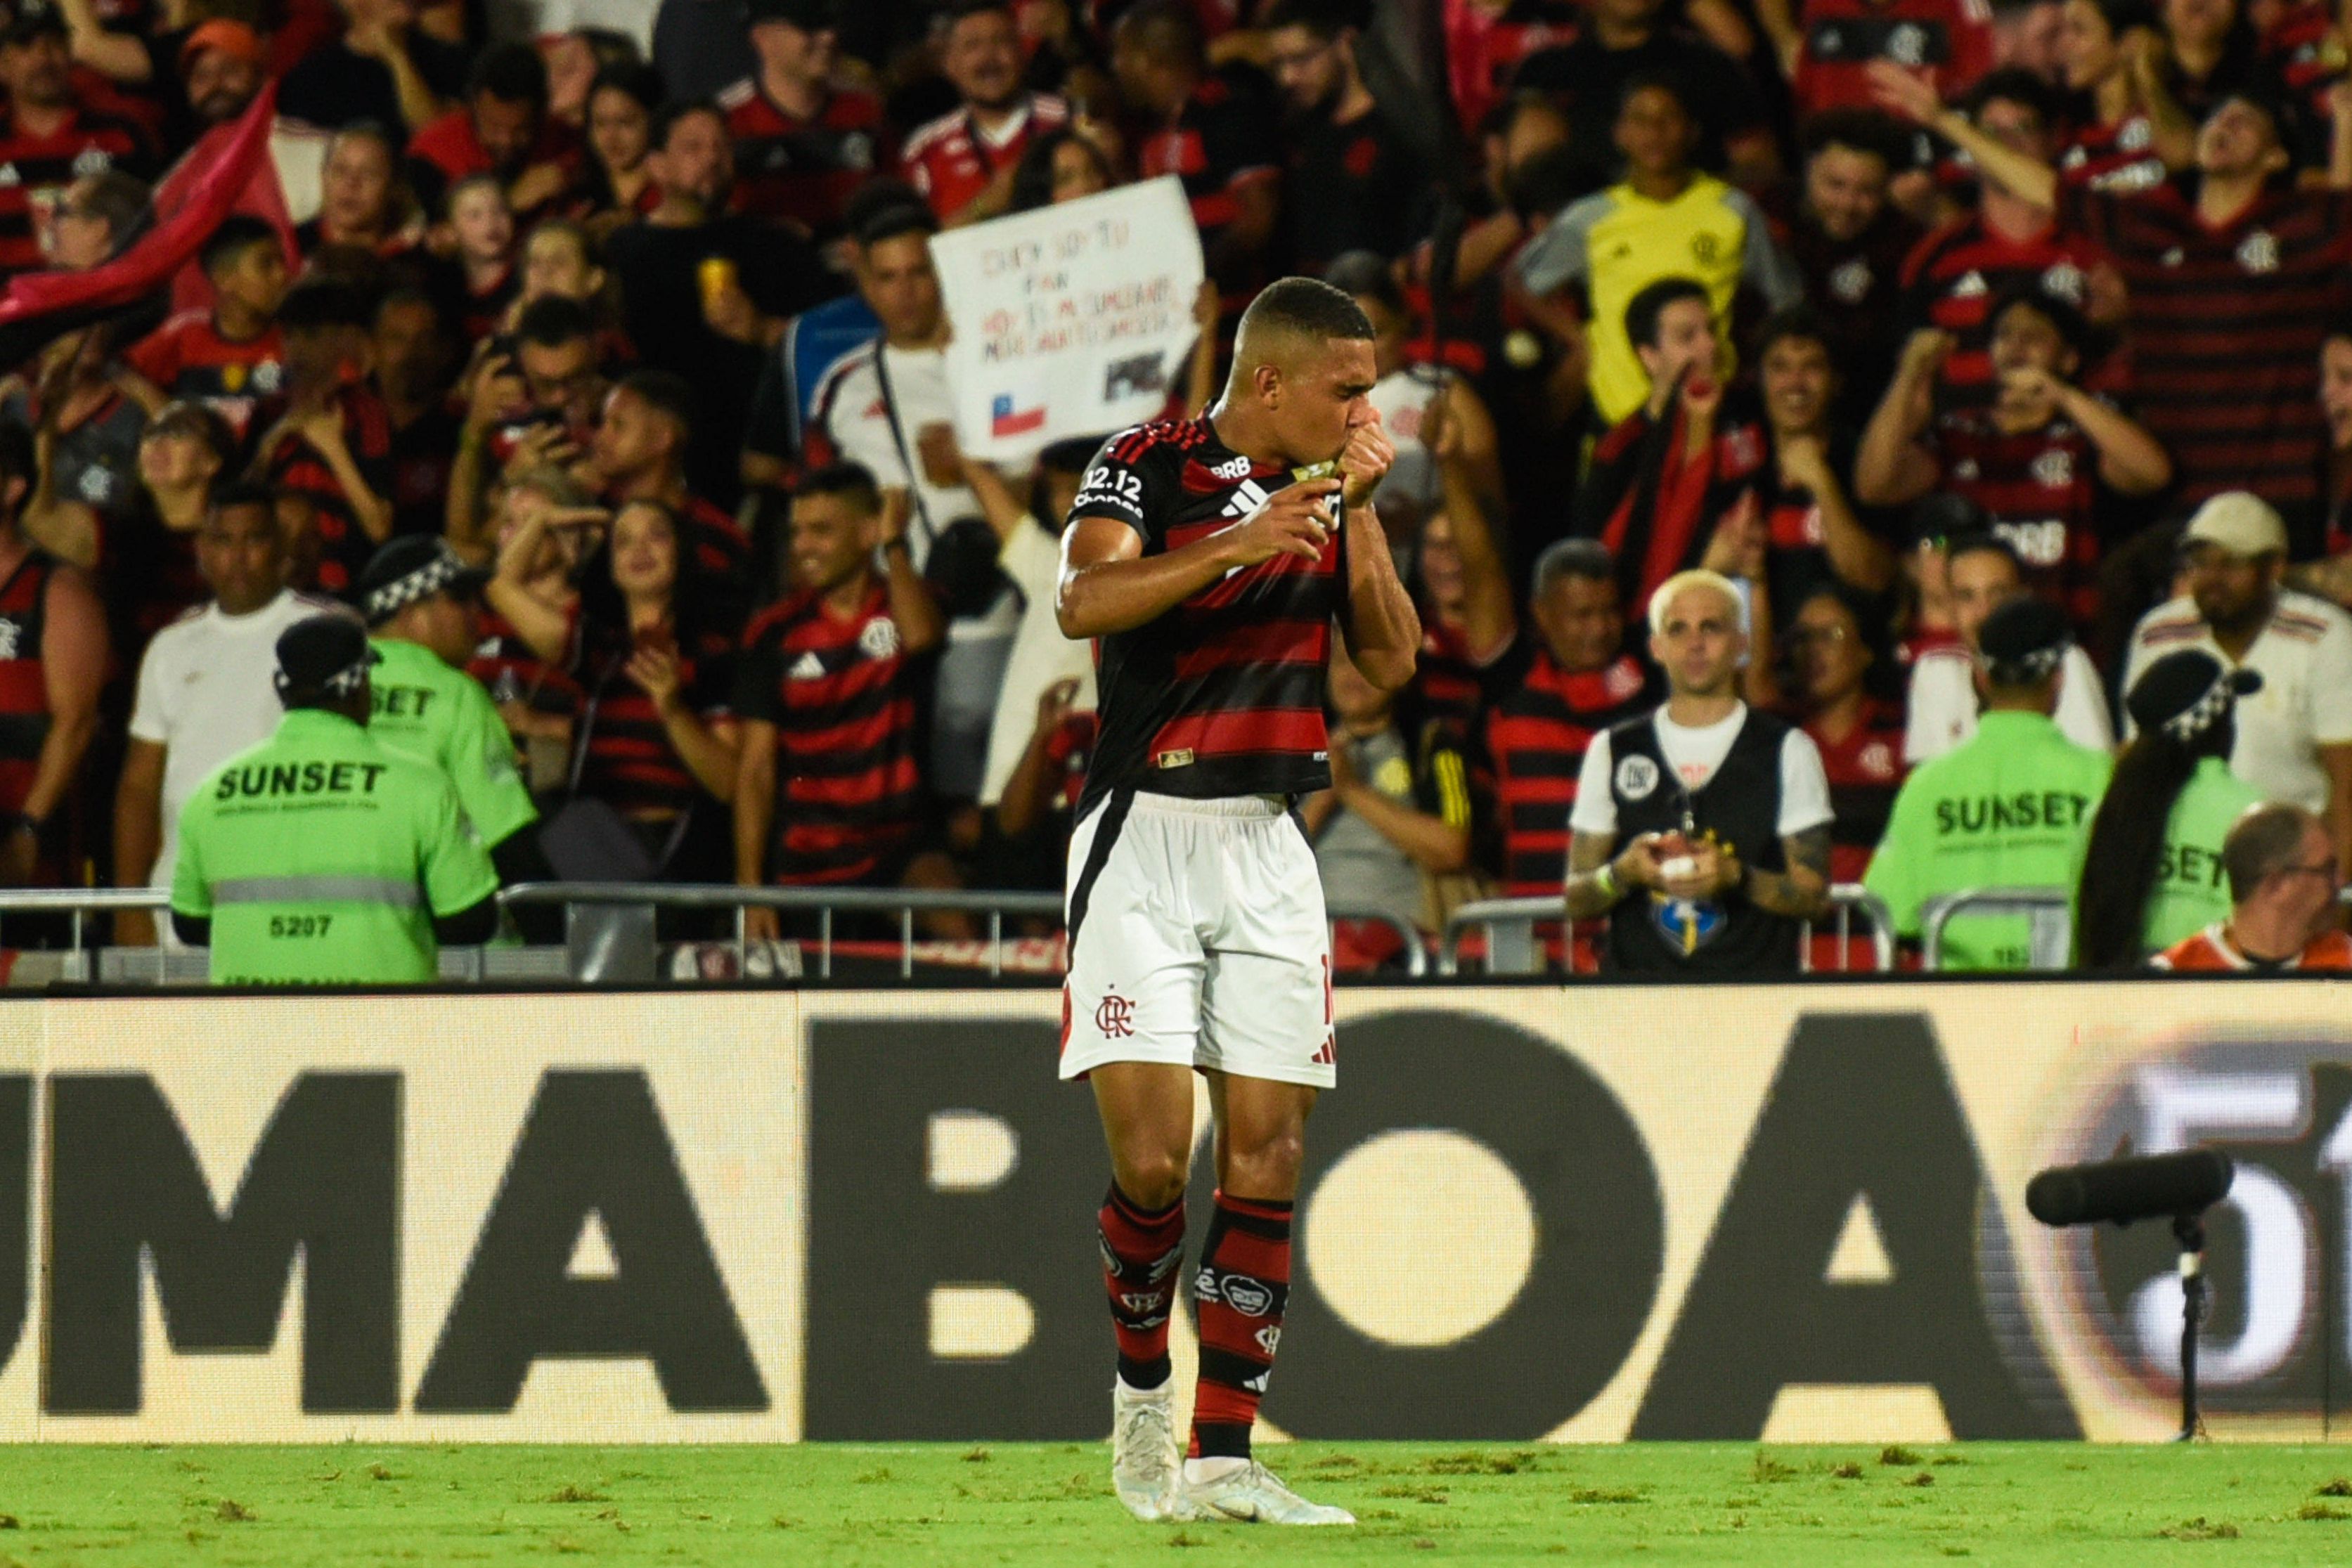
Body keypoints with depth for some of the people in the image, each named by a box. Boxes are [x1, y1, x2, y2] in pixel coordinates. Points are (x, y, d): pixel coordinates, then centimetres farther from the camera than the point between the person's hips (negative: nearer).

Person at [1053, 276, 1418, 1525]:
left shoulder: (1331, 493, 12)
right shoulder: (1148, 466, -6)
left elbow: (1392, 662, 6)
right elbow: (1084, 602, -23)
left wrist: (1361, 513, -2)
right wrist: (1238, 544, -32)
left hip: (1268, 848, 5)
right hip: (1145, 834, -5)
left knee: (1267, 1152, -1)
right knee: (1151, 1155, -13)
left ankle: (1222, 1459, 1)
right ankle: (1141, 1389, 13)